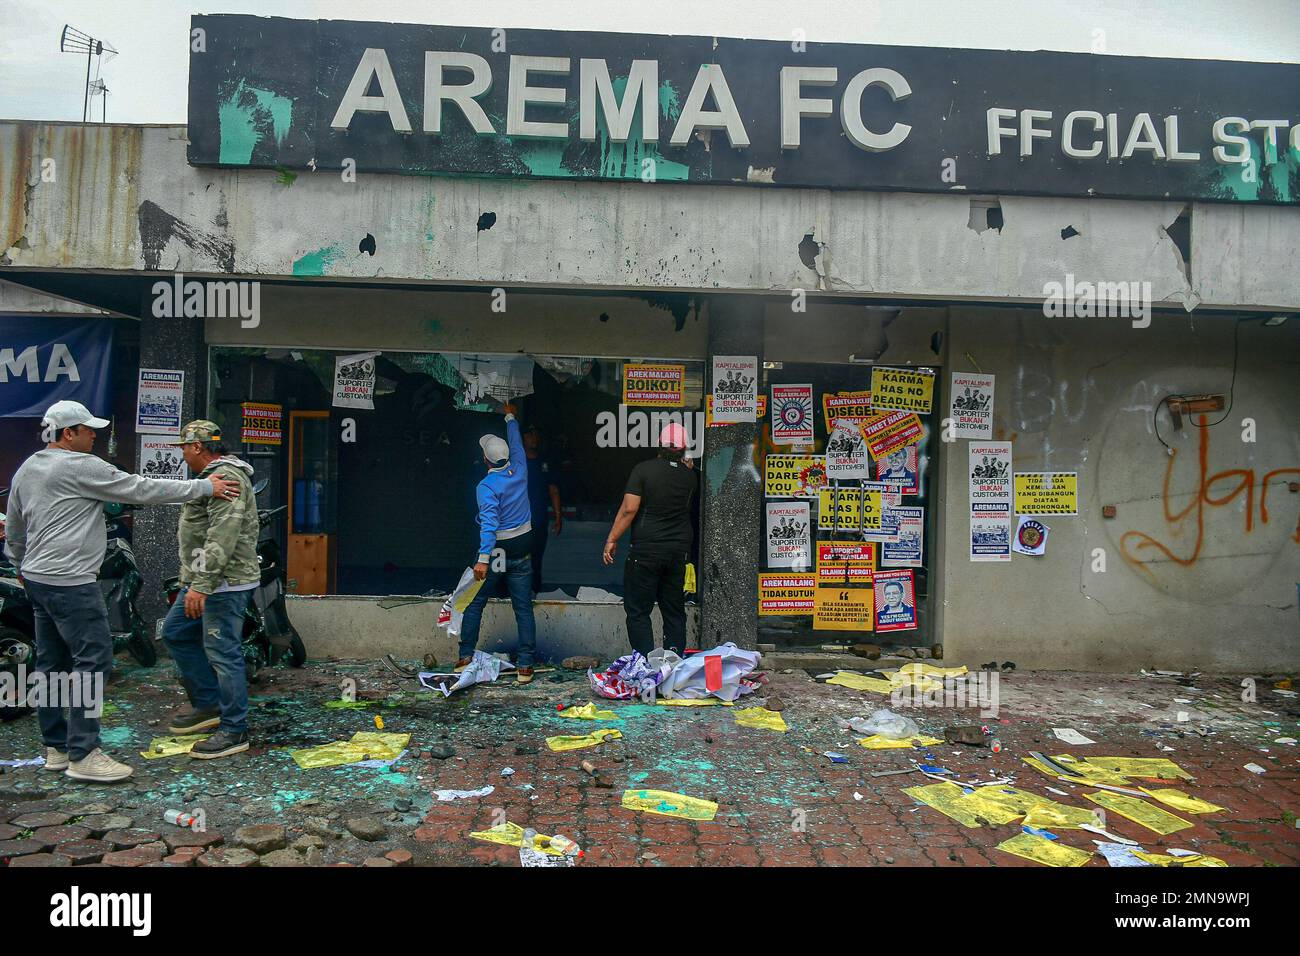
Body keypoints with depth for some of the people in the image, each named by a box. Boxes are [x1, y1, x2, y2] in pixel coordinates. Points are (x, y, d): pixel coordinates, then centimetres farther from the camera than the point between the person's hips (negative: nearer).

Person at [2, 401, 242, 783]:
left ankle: (56, 747, 21)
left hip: (38, 579, 10)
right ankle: (83, 755, -6)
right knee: (93, 661, -7)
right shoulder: (80, 466, -14)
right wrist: (204, 487, -11)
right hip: (70, 583, -10)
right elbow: (142, 489, -15)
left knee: (52, 664, 14)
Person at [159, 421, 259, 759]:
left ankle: (234, 731, 3)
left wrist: (202, 585, -28)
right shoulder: (214, 475, 19)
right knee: (175, 632, 20)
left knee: (222, 652, -6)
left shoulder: (225, 478, -17)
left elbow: (222, 538, -27)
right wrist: (193, 581, 28)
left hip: (224, 583, -12)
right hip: (202, 580, 12)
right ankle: (207, 704, 28)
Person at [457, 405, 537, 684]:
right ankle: (525, 665, 4)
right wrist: (510, 417, 37)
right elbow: (516, 442, 20)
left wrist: (483, 559, -29)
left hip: (497, 549, -4)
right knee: (523, 608, 4)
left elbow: (489, 523, -24)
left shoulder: (486, 486, -15)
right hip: (522, 548, 4)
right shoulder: (519, 470, 0)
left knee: (474, 603, 12)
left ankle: (465, 657, 17)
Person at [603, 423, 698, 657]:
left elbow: (629, 508, -13)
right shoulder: (690, 475, 4)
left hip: (646, 550, -4)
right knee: (674, 611, 12)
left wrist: (612, 539, -5)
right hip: (679, 550, 4)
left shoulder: (643, 469, -7)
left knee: (638, 610, 2)